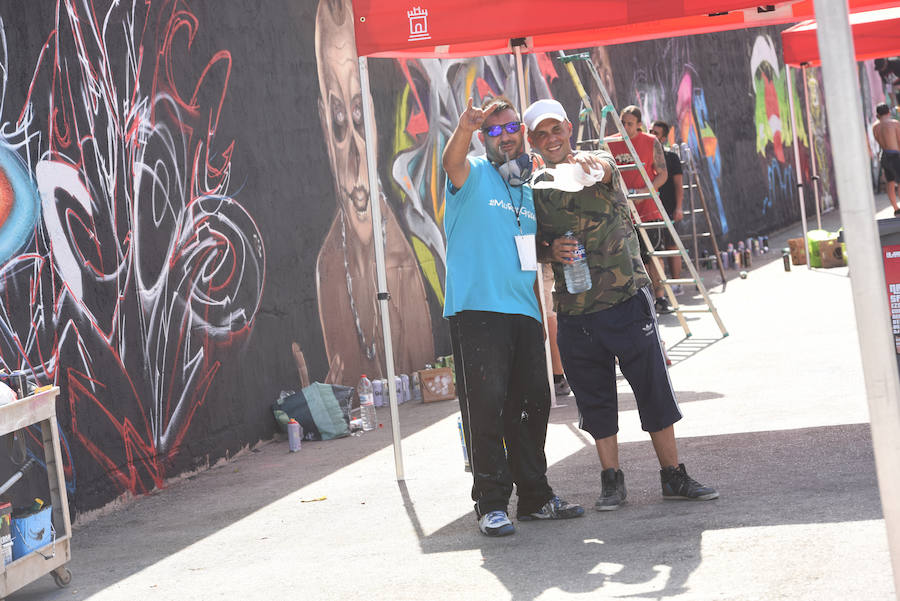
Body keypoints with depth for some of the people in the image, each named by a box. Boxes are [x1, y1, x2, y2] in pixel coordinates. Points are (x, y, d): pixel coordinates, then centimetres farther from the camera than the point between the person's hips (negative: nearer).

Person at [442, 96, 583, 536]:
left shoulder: (530, 190, 21)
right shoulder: (474, 175, 2)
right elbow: (452, 161, -24)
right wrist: (464, 128, -44)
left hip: (523, 313, 6)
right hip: (476, 310, -6)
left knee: (532, 405, 8)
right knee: (486, 406, -9)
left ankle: (535, 496, 19)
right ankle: (491, 504, -4)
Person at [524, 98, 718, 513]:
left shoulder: (599, 162, 1)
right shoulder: (534, 191, 8)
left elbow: (603, 169, -22)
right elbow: (531, 247, 12)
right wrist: (550, 250, -7)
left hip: (627, 300, -2)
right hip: (575, 314, 2)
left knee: (654, 389, -1)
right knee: (595, 398, 7)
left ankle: (674, 476, 9)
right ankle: (611, 480, 18)